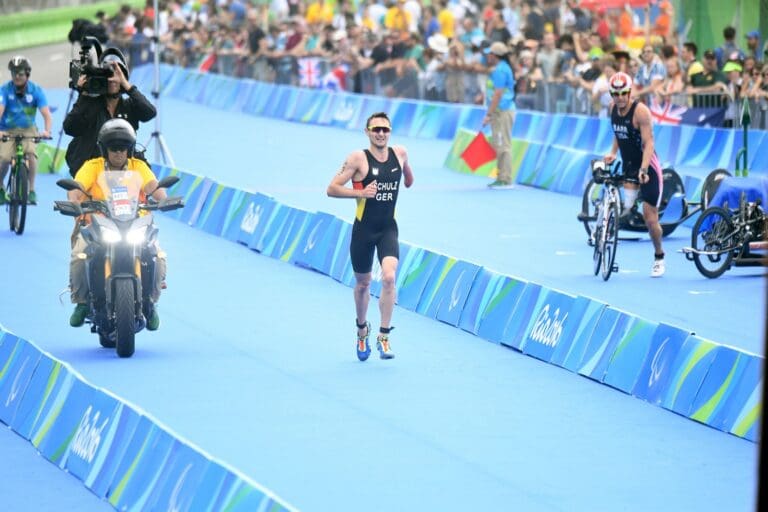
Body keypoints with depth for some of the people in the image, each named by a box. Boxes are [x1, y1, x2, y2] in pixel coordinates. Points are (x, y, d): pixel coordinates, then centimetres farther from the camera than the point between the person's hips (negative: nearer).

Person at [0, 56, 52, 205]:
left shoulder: (36, 90, -11)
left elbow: (46, 113, -19)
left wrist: (47, 130, -38)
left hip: (28, 130, 0)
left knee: (31, 153, -26)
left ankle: (31, 190, -13)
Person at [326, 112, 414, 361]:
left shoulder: (400, 154, 0)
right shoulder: (358, 158, -12)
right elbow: (332, 189, -13)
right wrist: (360, 192, -23)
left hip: (388, 229, 2)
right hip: (363, 229, -2)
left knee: (389, 277, -19)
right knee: (363, 283, 13)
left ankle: (383, 337, -11)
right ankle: (362, 329, 39)